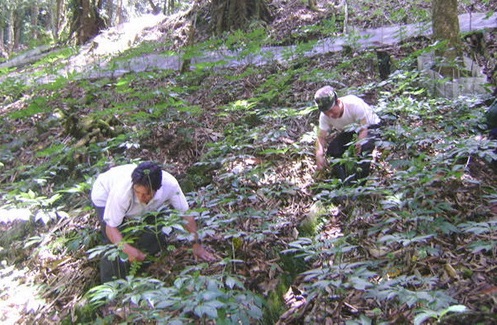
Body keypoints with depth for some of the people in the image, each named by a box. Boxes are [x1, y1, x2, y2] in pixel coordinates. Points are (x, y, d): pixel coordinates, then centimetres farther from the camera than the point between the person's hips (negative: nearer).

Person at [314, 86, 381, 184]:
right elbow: (321, 137, -18)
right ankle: (346, 182, -5)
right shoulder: (324, 116, -20)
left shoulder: (354, 105, -35)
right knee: (332, 150, -22)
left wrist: (358, 145, -53)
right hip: (348, 132, 5)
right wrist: (319, 153, -40)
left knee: (364, 147, -37)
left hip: (370, 126, -5)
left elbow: (364, 129, -34)